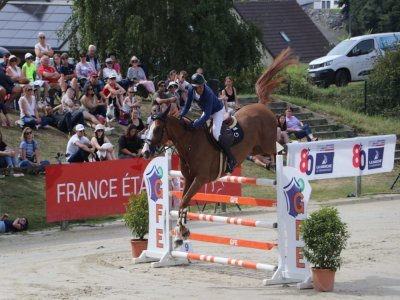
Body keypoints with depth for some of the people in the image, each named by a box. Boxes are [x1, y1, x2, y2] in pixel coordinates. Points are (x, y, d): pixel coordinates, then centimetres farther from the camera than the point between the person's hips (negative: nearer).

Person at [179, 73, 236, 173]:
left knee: (215, 132, -24)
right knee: (196, 129, 10)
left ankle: (231, 158, -16)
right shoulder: (191, 90, -19)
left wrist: (195, 125, -48)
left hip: (218, 111, -8)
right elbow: (187, 106, -6)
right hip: (206, 111, 8)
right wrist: (181, 115, -24)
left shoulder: (208, 93, -39)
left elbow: (207, 115, -40)